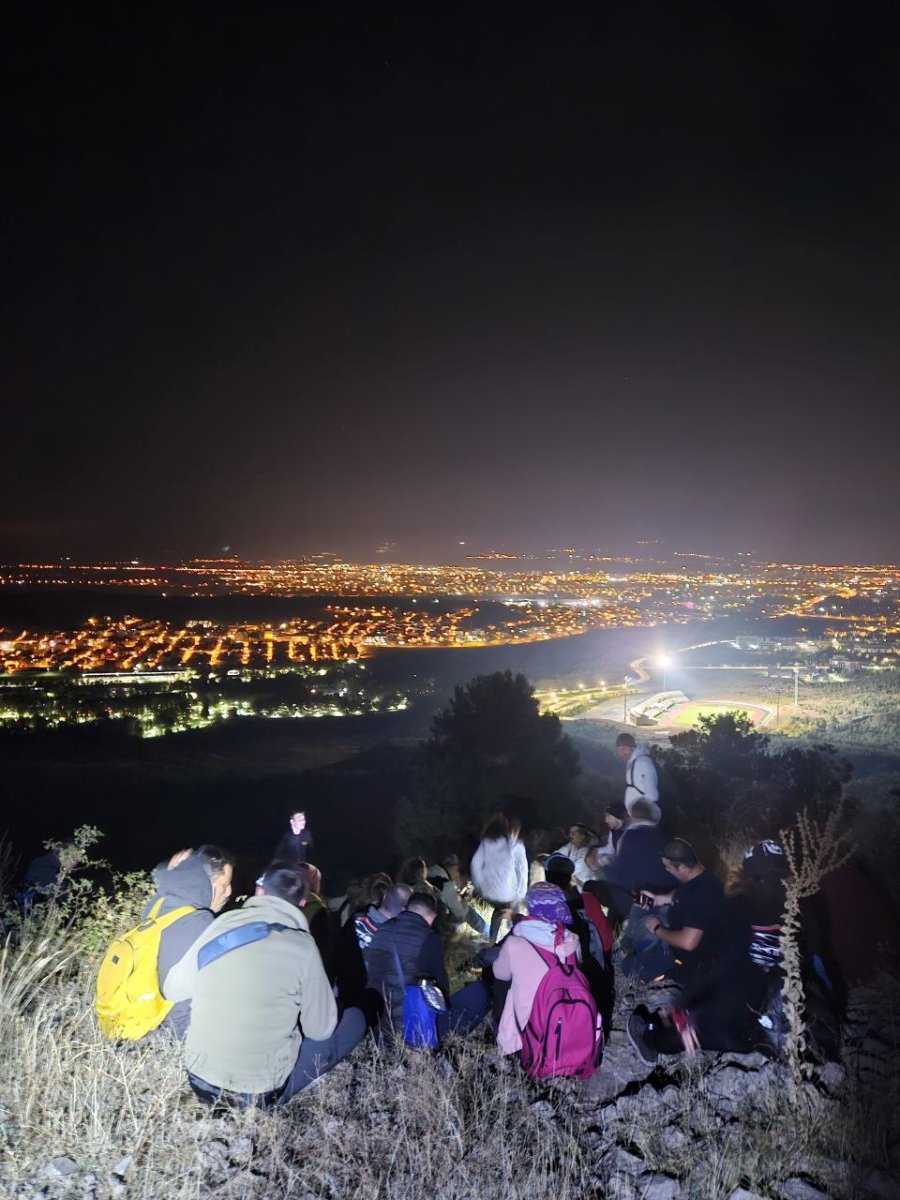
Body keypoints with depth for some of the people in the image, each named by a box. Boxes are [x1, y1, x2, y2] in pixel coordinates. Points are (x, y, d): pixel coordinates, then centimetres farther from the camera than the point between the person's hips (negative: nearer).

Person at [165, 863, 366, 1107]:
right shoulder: (302, 947, -15)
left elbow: (173, 989, 4)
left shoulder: (223, 924, -6)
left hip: (200, 1079, 5)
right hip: (259, 1092, -5)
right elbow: (321, 1030, -4)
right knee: (354, 1019, 9)